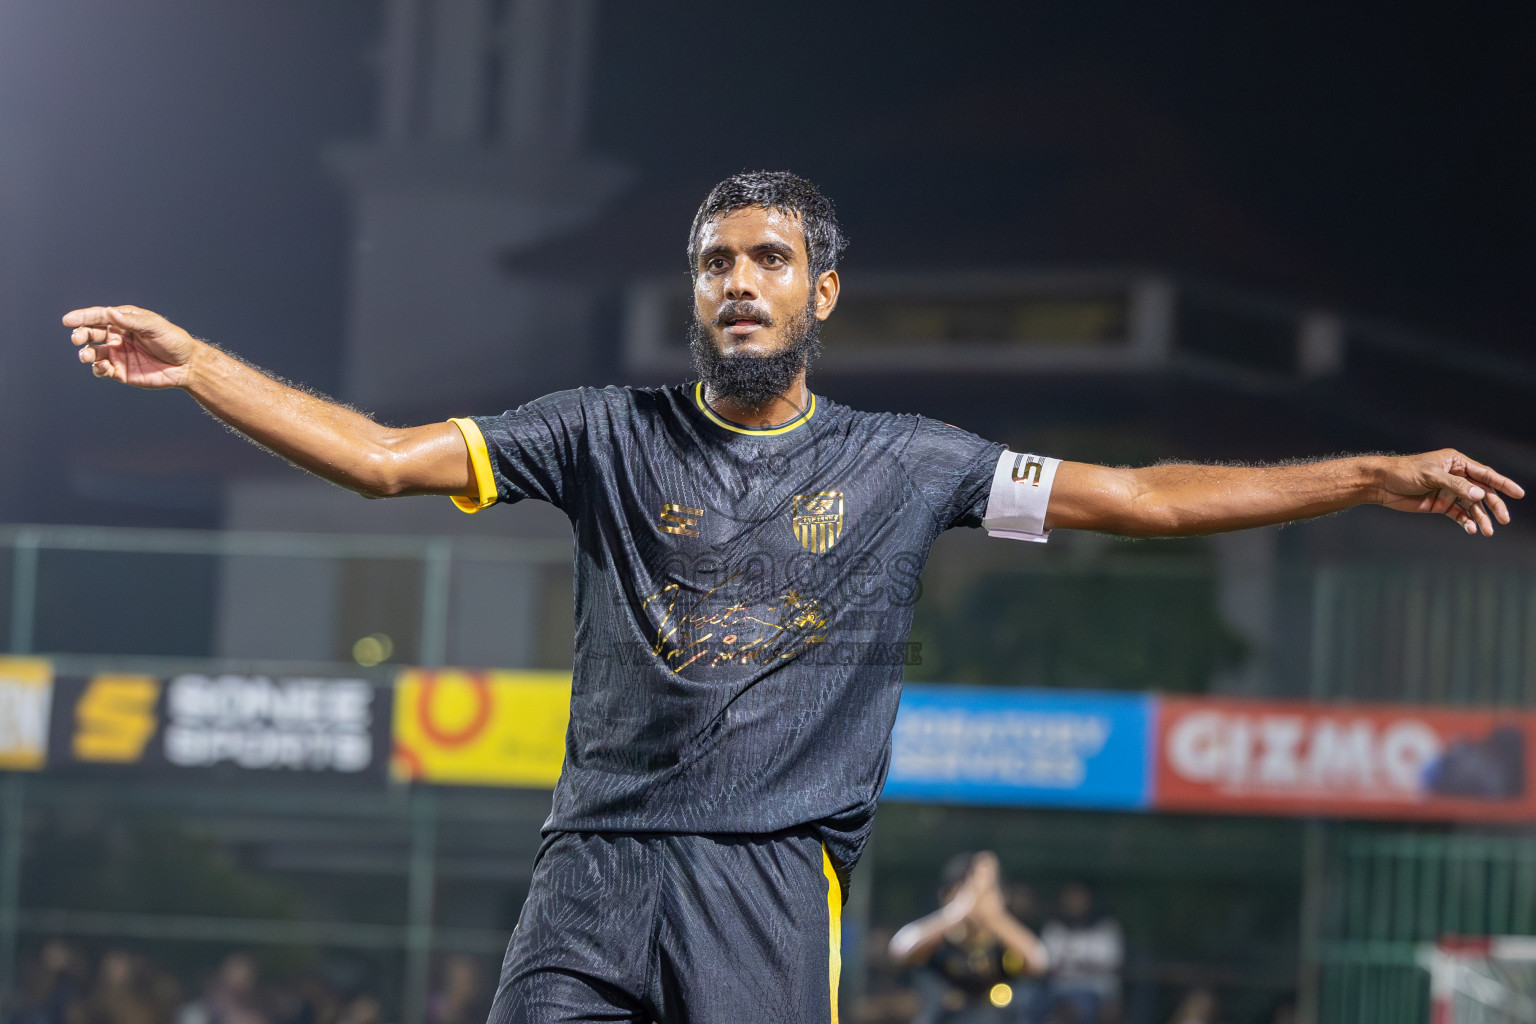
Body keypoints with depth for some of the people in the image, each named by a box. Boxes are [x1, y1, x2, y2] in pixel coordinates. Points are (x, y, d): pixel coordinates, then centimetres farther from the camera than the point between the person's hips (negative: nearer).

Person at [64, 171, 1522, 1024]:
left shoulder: (902, 465, 11)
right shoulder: (610, 436, 11)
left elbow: (1139, 498, 10)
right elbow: (381, 456, 7)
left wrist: (1374, 477, 4)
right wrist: (197, 364, -2)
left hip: (774, 877, -1)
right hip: (598, 868, 1)